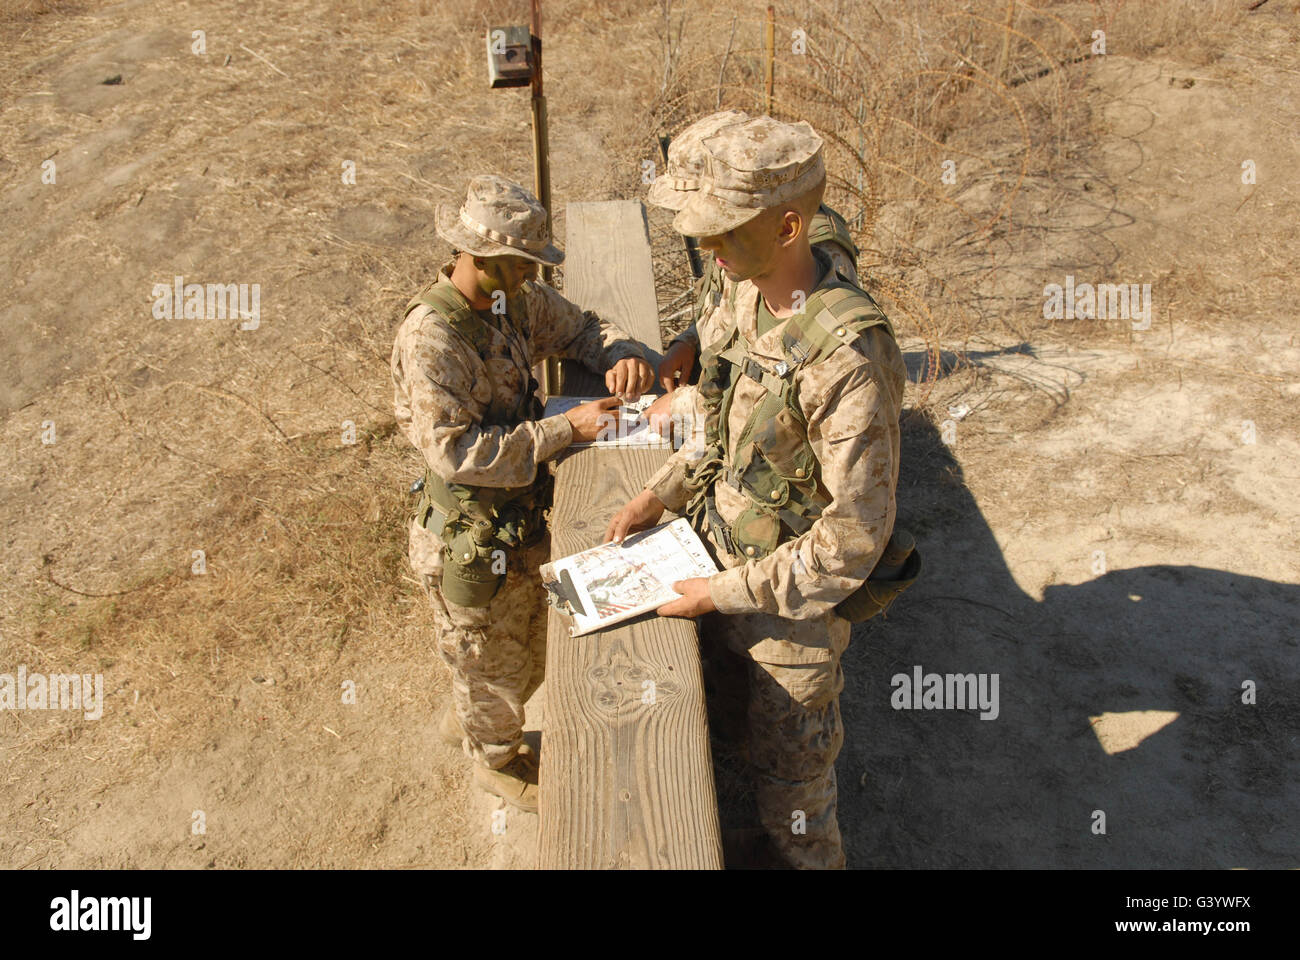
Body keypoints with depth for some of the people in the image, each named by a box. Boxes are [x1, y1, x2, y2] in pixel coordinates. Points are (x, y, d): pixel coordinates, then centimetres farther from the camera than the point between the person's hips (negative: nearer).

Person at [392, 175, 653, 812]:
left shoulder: (514, 300, -4)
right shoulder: (431, 335, -29)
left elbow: (579, 328, 10)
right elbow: (454, 451, -33)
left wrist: (623, 354, -13)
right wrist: (565, 430, -32)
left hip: (520, 519, 8)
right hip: (469, 539, -8)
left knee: (531, 648, 28)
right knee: (490, 659, 18)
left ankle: (465, 719, 56)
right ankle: (497, 760, 47)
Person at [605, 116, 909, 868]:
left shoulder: (848, 354, -32)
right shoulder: (742, 299, -5)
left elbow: (857, 532, -28)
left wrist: (726, 592, -22)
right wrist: (659, 496, 3)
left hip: (796, 601, -8)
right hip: (725, 563, 8)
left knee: (792, 782, 16)